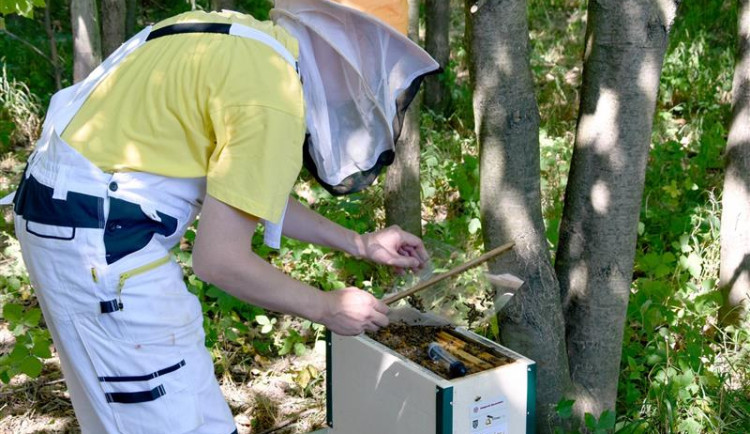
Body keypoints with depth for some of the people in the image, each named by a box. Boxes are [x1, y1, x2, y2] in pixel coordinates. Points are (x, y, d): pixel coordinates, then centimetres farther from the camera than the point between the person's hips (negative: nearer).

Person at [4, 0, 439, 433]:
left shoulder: (255, 44, 9)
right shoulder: (272, 97, -20)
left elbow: (255, 197, 18)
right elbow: (220, 259, -19)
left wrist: (359, 244, 20)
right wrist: (327, 308, -4)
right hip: (99, 234, -10)